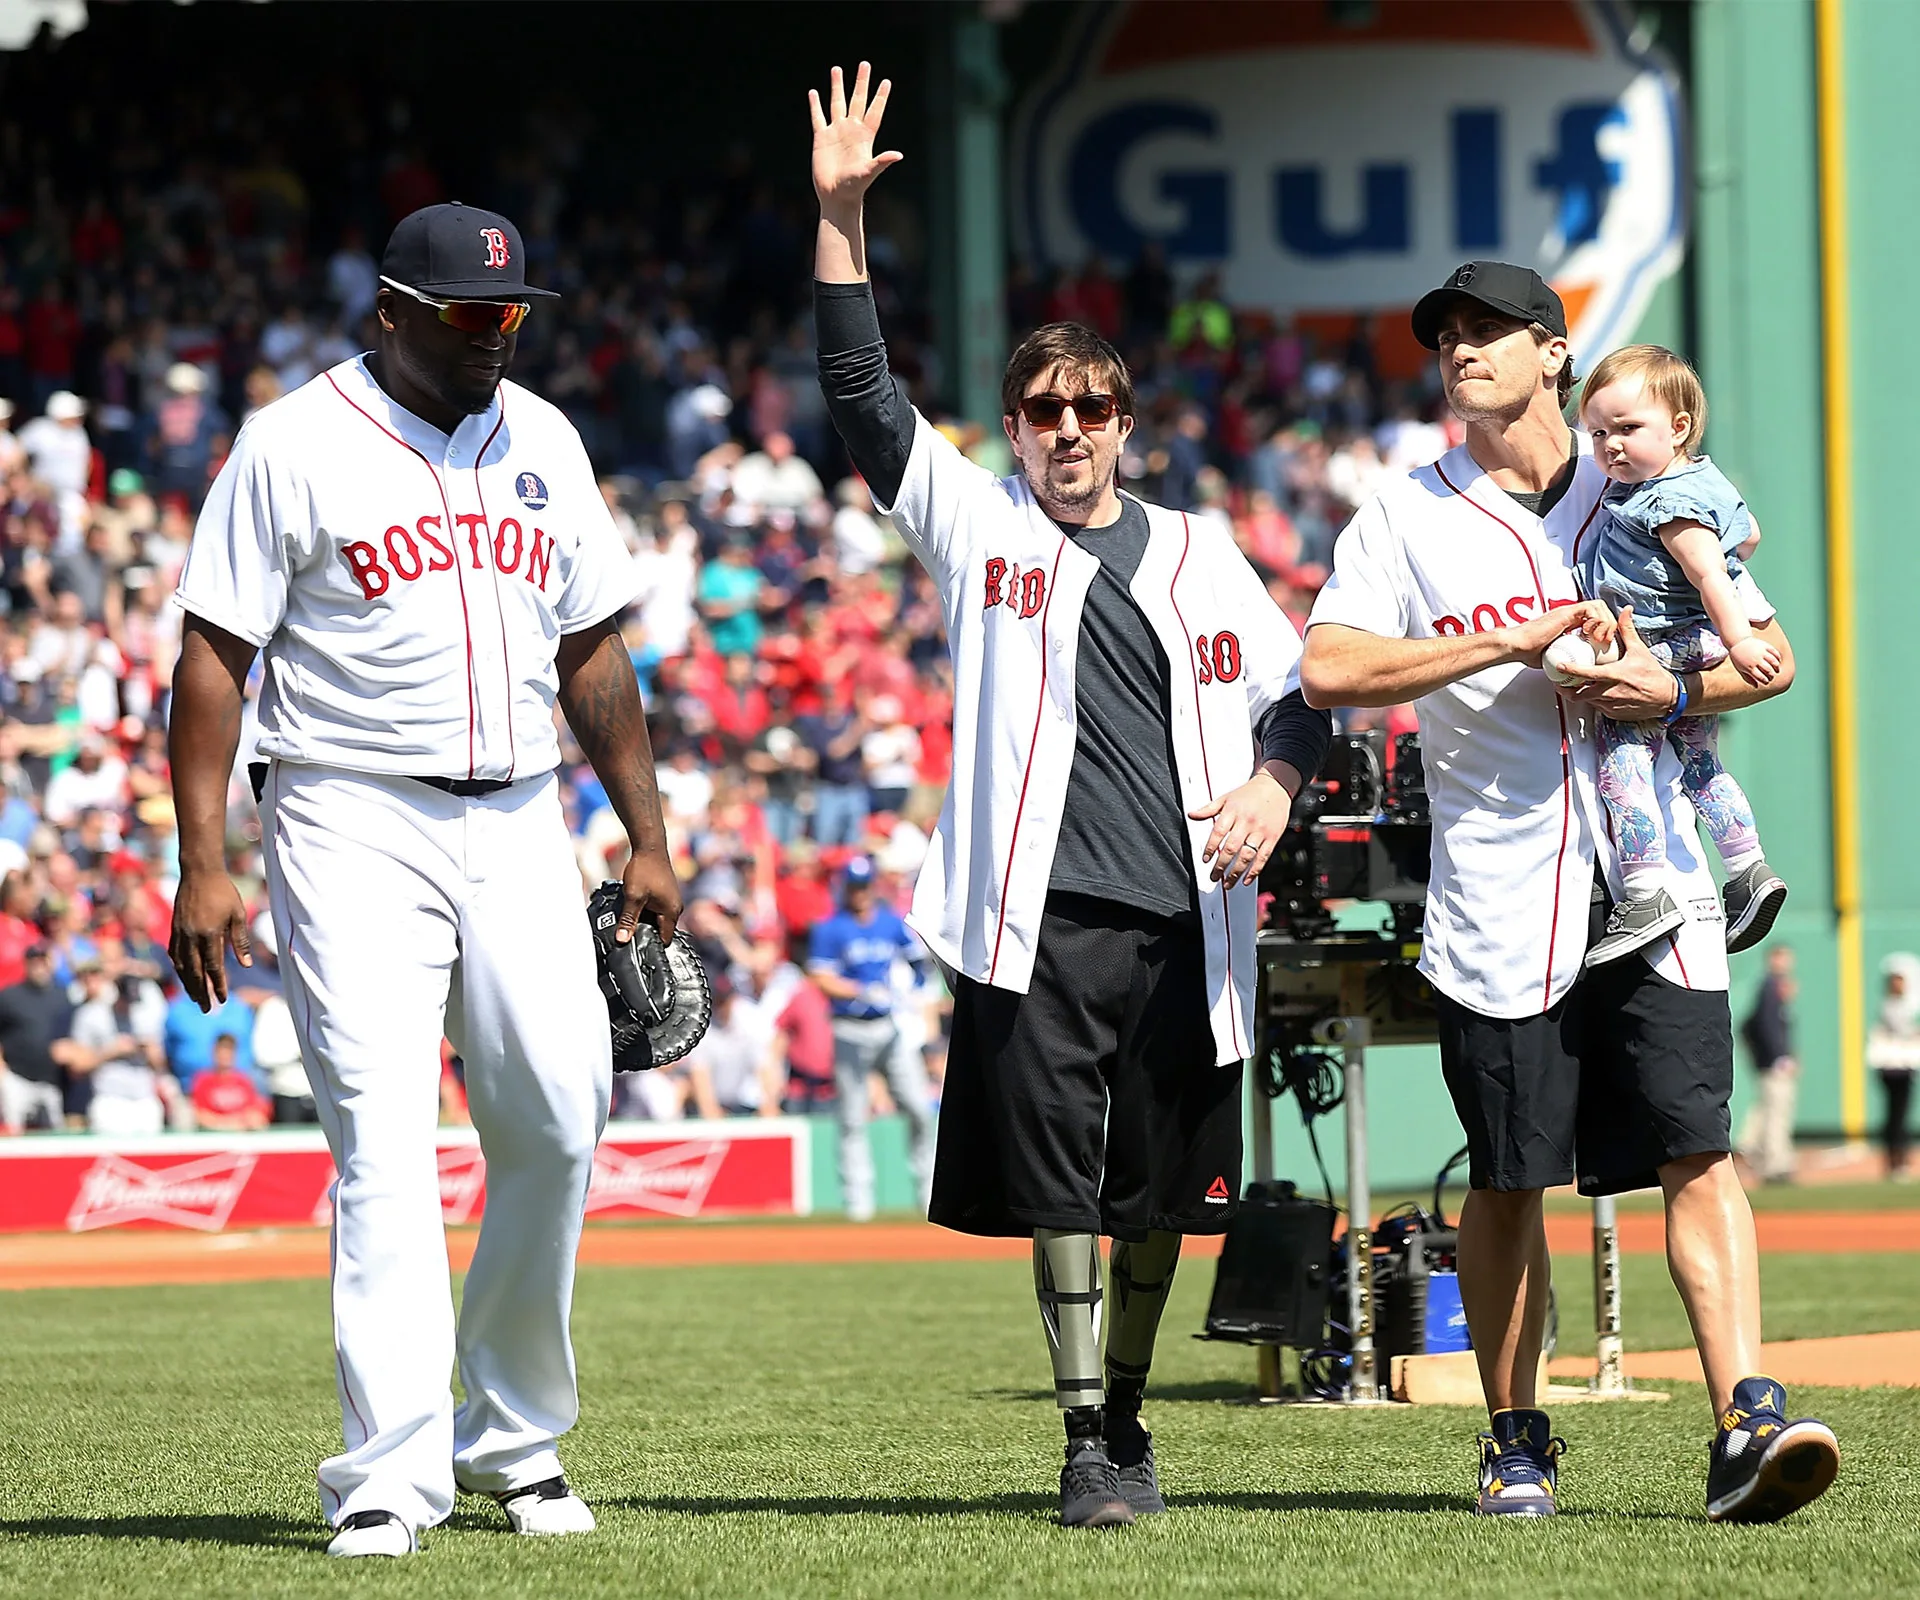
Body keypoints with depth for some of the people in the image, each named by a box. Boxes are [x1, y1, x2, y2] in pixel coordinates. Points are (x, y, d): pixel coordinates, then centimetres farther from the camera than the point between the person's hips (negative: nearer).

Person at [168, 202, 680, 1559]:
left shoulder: (542, 442, 12)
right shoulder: (295, 445, -4)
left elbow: (591, 650, 19)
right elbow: (215, 656, -5)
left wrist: (646, 837, 15)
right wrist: (202, 863, -12)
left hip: (519, 828, 5)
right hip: (354, 825, -5)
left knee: (558, 1127, 0)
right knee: (383, 1140, -11)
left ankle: (515, 1438, 18)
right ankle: (394, 1473, -13)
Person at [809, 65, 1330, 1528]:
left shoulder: (1199, 555, 15)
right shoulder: (979, 525, 9)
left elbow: (1296, 689, 18)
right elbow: (863, 394, 0)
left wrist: (1274, 784, -4)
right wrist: (840, 216, -9)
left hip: (1181, 922, 2)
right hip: (1038, 920, -2)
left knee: (1160, 1192, 7)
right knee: (1059, 1188, -7)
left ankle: (1127, 1421, 22)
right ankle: (1087, 1446, -2)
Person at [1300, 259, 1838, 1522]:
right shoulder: (1407, 518, 8)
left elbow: (1772, 657, 13)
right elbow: (1329, 667, -7)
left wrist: (1672, 691, -8)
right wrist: (1514, 643, -13)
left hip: (1655, 888, 0)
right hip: (1501, 902, 0)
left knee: (1698, 1148, -11)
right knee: (1508, 1180, 5)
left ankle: (1749, 1419, -18)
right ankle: (1518, 1441, 17)